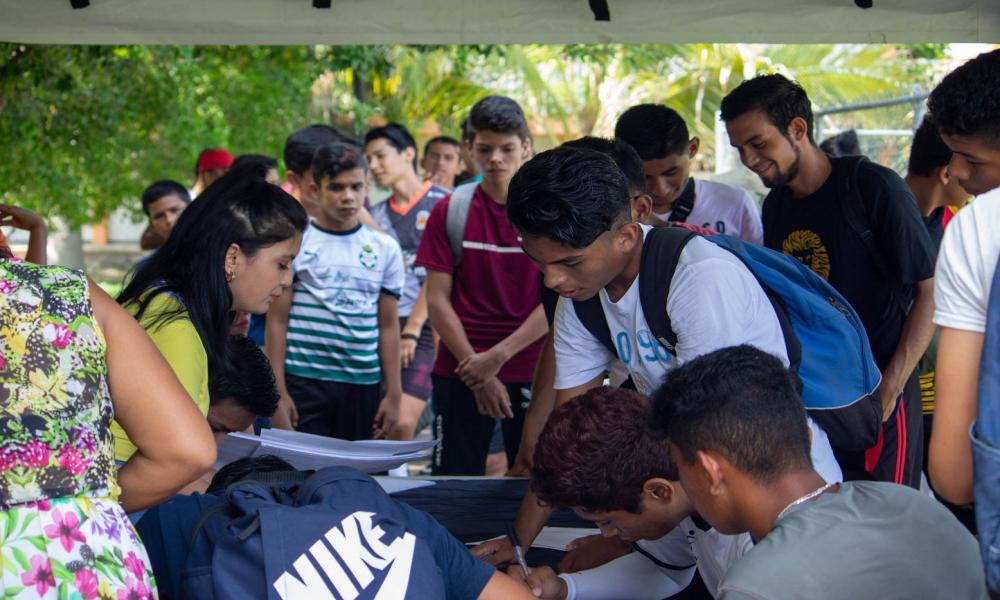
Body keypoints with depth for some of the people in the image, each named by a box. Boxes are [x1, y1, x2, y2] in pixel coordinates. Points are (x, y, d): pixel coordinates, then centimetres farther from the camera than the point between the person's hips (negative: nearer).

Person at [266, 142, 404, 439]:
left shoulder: (385, 249, 8)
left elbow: (388, 325, 9)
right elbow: (277, 321, -1)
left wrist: (393, 393, 5)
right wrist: (278, 393, -6)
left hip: (363, 384, 3)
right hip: (304, 382, -3)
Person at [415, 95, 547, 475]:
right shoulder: (450, 211, 3)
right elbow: (437, 300, 0)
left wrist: (498, 356, -13)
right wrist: (474, 367, -9)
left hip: (532, 372, 0)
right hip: (460, 373, 1)